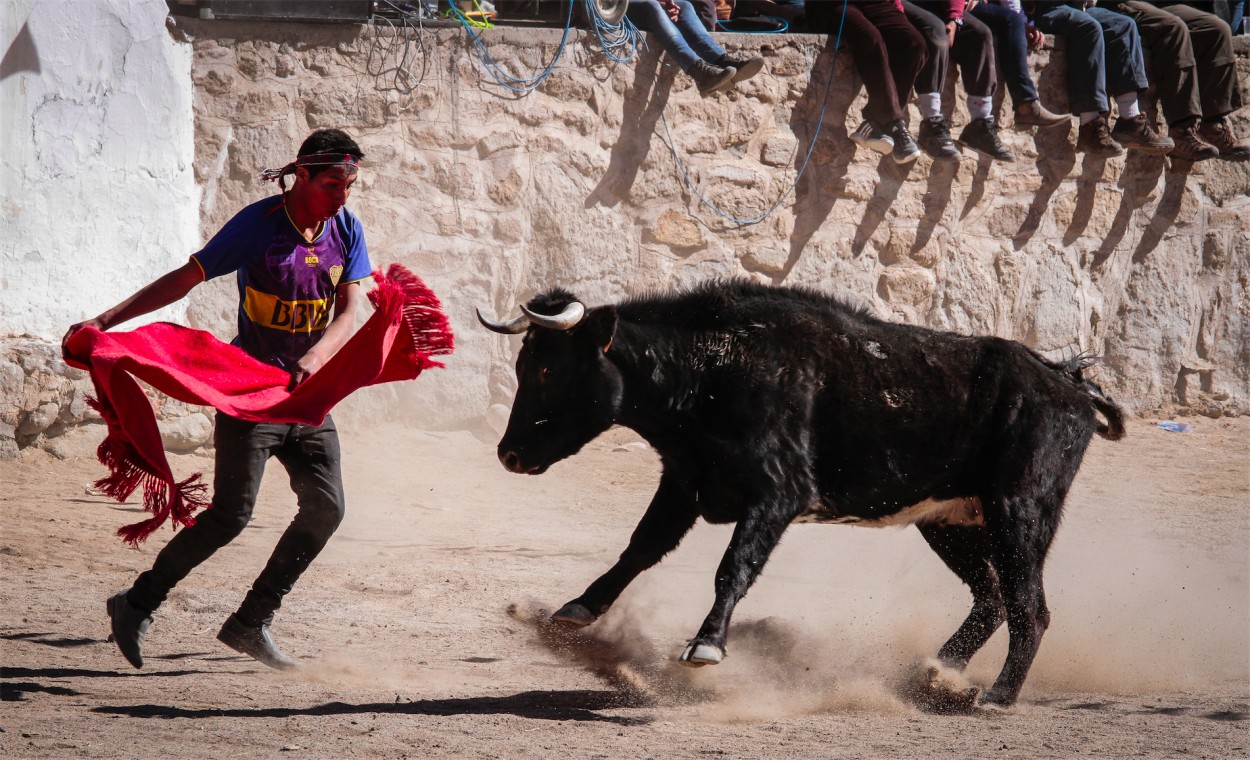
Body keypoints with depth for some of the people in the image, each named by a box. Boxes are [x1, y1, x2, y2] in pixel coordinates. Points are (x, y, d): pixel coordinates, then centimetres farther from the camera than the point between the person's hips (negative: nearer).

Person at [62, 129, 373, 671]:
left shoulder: (346, 230, 1)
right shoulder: (259, 224, -14)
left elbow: (349, 311, -7)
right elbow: (184, 279, -12)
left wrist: (316, 358, -29)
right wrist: (105, 320, -18)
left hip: (307, 393, 6)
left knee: (326, 508, -1)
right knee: (231, 515, -11)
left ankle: (251, 623, 9)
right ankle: (136, 606, 3)